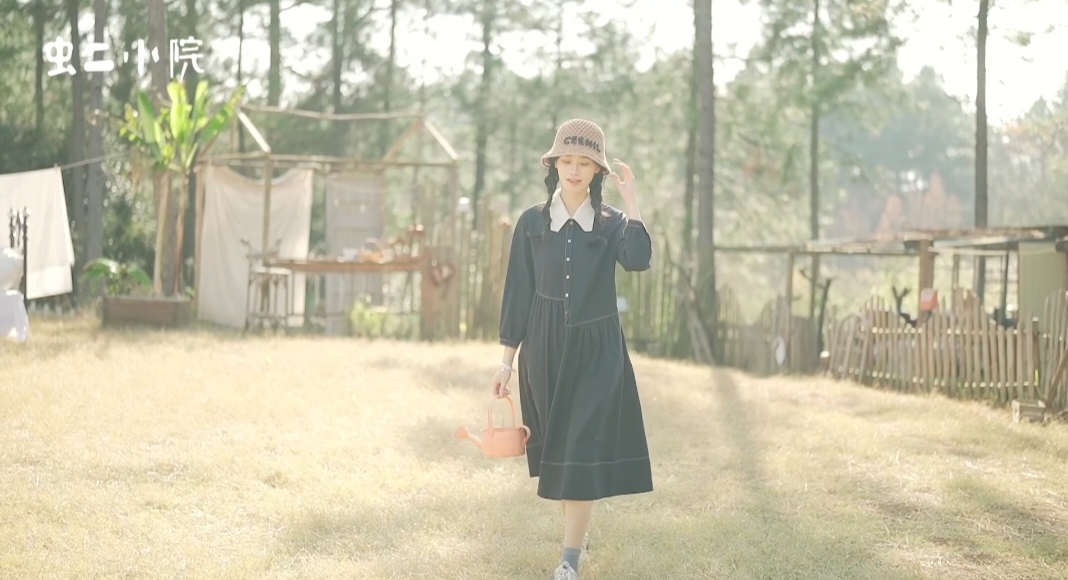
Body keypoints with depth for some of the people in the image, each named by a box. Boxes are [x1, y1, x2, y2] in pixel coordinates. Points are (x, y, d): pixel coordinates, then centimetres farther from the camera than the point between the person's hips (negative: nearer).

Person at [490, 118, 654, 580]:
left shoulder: (611, 223, 1)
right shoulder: (532, 223, 4)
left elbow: (638, 260, -21)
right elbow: (517, 291, 4)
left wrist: (630, 201, -18)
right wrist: (507, 358, 2)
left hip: (596, 352, -2)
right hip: (544, 349, 2)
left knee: (583, 450, -9)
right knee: (557, 444, 10)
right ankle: (579, 531, 32)